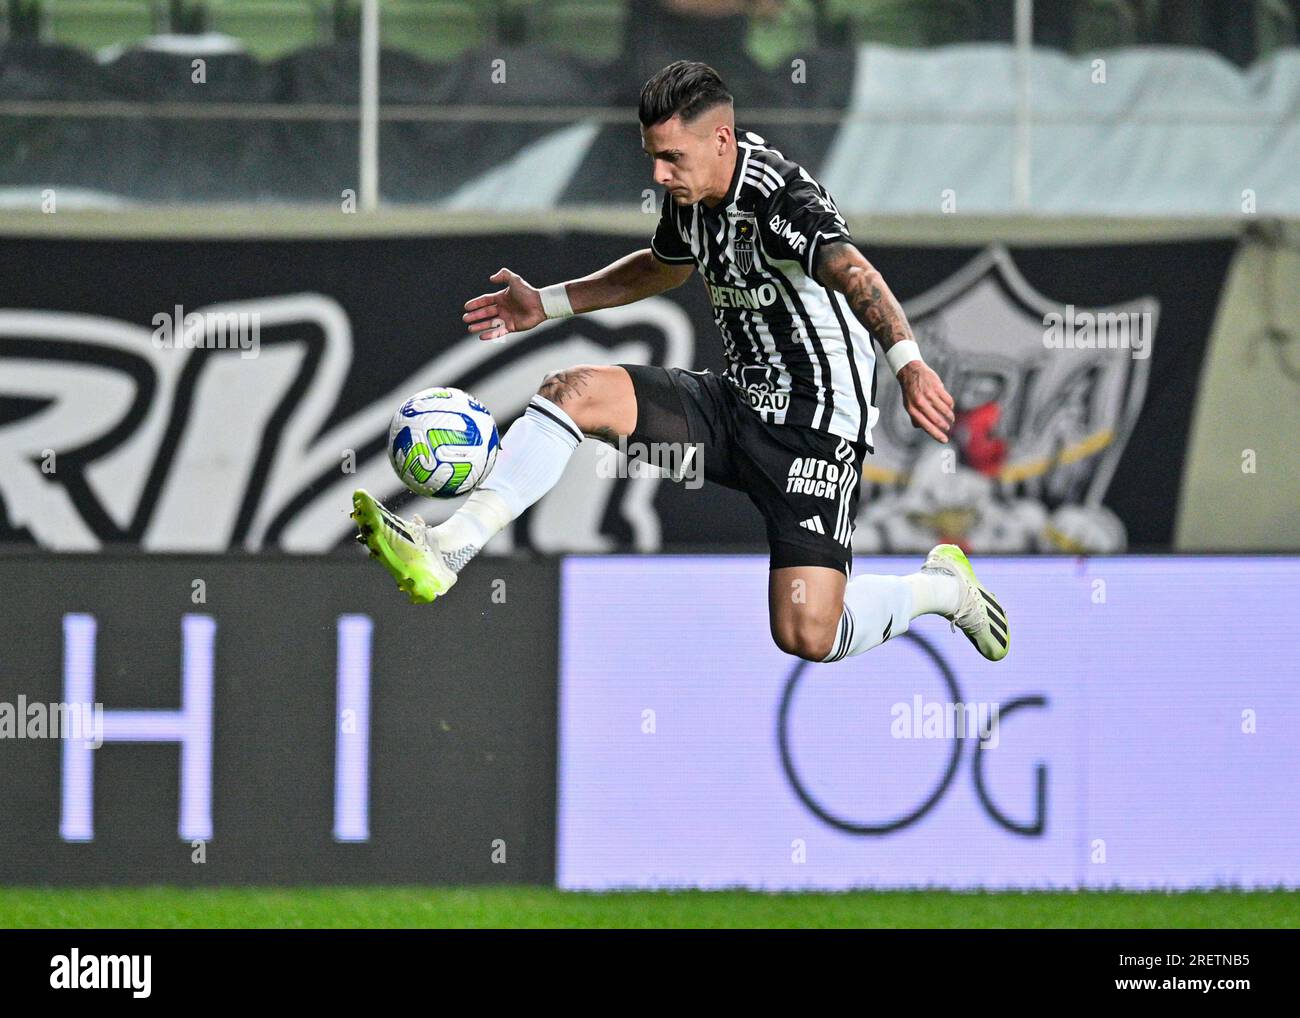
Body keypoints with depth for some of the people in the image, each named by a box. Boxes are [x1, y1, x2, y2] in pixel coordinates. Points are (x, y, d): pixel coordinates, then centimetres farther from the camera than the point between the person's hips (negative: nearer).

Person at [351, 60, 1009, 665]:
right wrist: (546, 305, 27)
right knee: (573, 391, -11)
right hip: (738, 407, 8)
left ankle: (942, 587, 12)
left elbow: (852, 272, -41)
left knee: (806, 637, -18)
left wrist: (907, 362, -59)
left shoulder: (782, 198, -22)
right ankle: (446, 550, -17)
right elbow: (663, 267, 27)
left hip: (816, 425, -8)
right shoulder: (691, 195, 3)